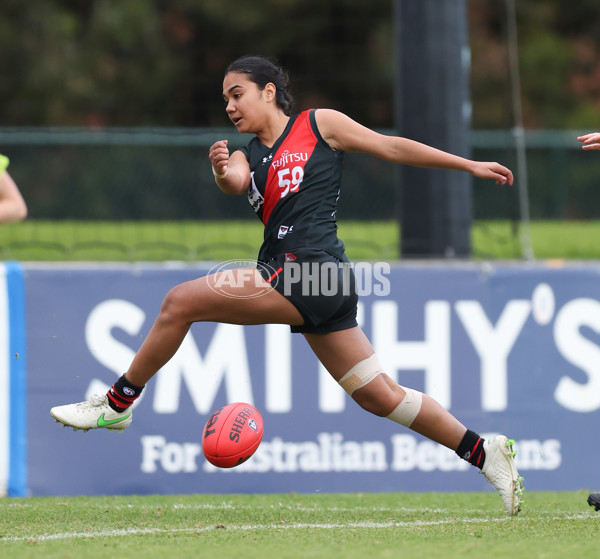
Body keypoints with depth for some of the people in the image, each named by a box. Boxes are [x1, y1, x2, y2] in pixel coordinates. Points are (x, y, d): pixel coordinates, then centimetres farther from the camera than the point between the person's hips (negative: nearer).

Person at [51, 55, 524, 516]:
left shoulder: (318, 125, 6)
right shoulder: (249, 155, 22)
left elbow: (392, 147, 8)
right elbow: (236, 181, -1)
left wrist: (469, 165, 7)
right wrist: (221, 171, -26)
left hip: (310, 269, -8)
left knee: (180, 303, -13)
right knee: (379, 396, 6)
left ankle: (118, 403, -1)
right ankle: (484, 452, 12)